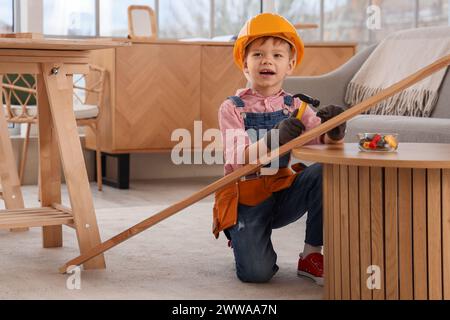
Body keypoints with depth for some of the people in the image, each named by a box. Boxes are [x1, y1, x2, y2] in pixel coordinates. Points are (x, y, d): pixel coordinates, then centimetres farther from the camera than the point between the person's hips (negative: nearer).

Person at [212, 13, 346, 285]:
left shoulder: (294, 107, 3)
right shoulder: (232, 108, -8)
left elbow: (324, 139, -12)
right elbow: (237, 160, -21)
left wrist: (333, 131, -36)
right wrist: (275, 138, -38)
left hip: (283, 194, 4)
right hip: (246, 199, -3)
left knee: (324, 173, -25)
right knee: (256, 273, -23)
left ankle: (311, 255, -8)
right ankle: (244, 240, 15)